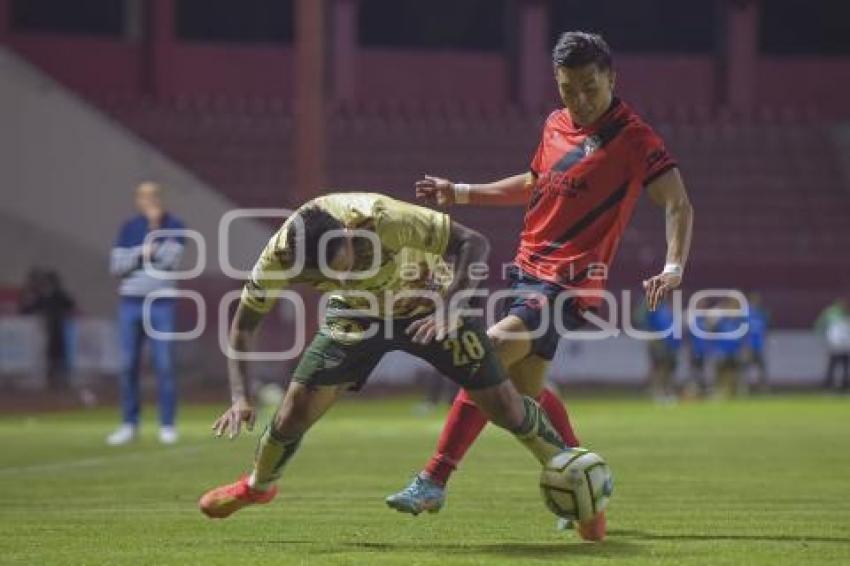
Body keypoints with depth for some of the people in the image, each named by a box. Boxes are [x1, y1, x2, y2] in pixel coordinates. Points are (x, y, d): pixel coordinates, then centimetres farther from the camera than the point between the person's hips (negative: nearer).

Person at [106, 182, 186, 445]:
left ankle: (167, 425, 1)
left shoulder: (174, 226, 2)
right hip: (130, 304, 2)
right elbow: (116, 266, 3)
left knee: (164, 364, -5)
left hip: (161, 303, -2)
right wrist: (140, 254, -11)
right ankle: (129, 424, 8)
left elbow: (171, 260, -14)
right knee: (128, 365, 2)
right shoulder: (129, 228, 8)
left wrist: (156, 228, -16)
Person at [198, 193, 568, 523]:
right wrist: (240, 398, -29)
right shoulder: (279, 256, -30)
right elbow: (244, 323, -16)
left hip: (429, 304, -2)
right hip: (355, 313, 2)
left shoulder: (383, 220, -41)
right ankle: (257, 486, 23)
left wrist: (449, 310, -45)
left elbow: (473, 243, -32)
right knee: (298, 407, -8)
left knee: (505, 408, -5)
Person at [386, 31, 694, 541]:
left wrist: (674, 267, -32)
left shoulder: (634, 138, -11)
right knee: (525, 390, 12)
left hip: (568, 280, -9)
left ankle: (434, 480, -14)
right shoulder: (556, 125, 11)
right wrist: (460, 193, 26)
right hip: (530, 268, 9)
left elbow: (678, 203, -16)